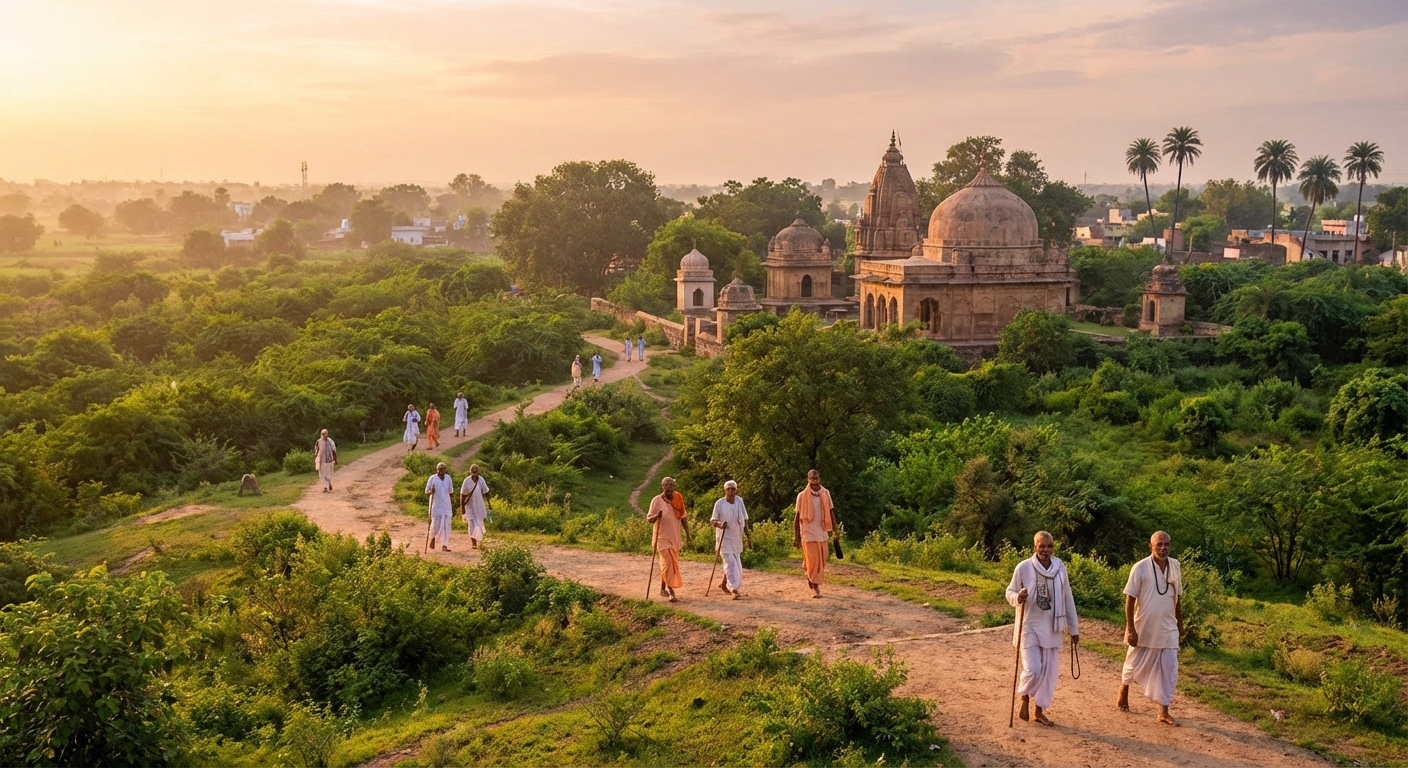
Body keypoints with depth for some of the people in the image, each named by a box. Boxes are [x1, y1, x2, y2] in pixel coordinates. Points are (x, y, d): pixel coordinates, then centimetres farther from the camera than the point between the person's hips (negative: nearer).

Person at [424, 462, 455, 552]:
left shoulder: (448, 478, 6)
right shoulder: (432, 478, -5)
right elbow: (426, 492, -5)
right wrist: (431, 492, -21)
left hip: (446, 505, 3)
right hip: (436, 505, -3)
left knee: (446, 525, -2)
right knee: (436, 524, -5)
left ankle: (444, 546, 0)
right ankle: (432, 539, 26)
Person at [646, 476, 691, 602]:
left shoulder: (678, 499, 7)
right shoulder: (657, 500, -7)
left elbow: (683, 517, 13)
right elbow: (649, 518, -8)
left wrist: (687, 534, 12)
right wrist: (657, 516, -29)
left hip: (675, 537, 5)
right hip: (662, 537, -5)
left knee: (669, 564, 12)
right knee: (668, 564, -12)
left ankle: (663, 588, 25)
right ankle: (671, 591, -11)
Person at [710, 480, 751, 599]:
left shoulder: (739, 501, 3)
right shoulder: (719, 503, -9)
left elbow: (744, 521, 10)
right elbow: (712, 520, -5)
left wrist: (748, 537, 9)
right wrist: (719, 524, -28)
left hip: (737, 538, 5)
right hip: (724, 538, -5)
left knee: (736, 563, 15)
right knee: (730, 563, -14)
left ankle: (724, 583, 37)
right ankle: (734, 590, -17)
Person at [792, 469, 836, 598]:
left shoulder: (825, 494, 2)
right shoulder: (802, 496, -7)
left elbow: (830, 514, 9)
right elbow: (797, 517, -3)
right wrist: (796, 537, -4)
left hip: (822, 533, 4)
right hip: (808, 533, -4)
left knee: (822, 561, 9)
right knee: (812, 561, -4)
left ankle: (810, 578, 34)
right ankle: (815, 587, 8)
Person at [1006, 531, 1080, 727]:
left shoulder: (1059, 567, -1)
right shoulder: (1024, 567, -12)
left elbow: (1067, 599, 6)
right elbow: (1010, 592, -1)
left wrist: (1074, 628, 10)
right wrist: (1018, 598, -25)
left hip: (1051, 628, 4)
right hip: (1029, 626, -4)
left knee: (1049, 671, 8)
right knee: (1033, 669, -13)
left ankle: (1039, 711, 25)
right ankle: (1024, 701, 17)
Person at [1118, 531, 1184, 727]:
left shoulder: (1175, 566, 0)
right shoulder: (1141, 568, -14)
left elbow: (1177, 598, 11)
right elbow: (1130, 599, -12)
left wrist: (1180, 624, 15)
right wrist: (1130, 629, -15)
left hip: (1168, 630, 3)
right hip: (1144, 629, -3)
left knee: (1169, 670, 1)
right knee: (1134, 665, 13)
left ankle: (1163, 712, 9)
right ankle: (1124, 690, 41)